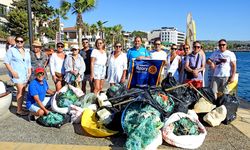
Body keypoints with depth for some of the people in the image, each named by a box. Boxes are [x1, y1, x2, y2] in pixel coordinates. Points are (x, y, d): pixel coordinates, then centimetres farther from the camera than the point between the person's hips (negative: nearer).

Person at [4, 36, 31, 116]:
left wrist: (29, 72, 9)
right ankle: (19, 110, -5)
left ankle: (20, 107, 18)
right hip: (17, 74, -6)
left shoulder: (27, 51, 15)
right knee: (20, 90, -13)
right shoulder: (11, 50, -2)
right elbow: (6, 62, -6)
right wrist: (12, 72, -15)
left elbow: (29, 63, 20)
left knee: (23, 91, 8)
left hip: (25, 74, 6)